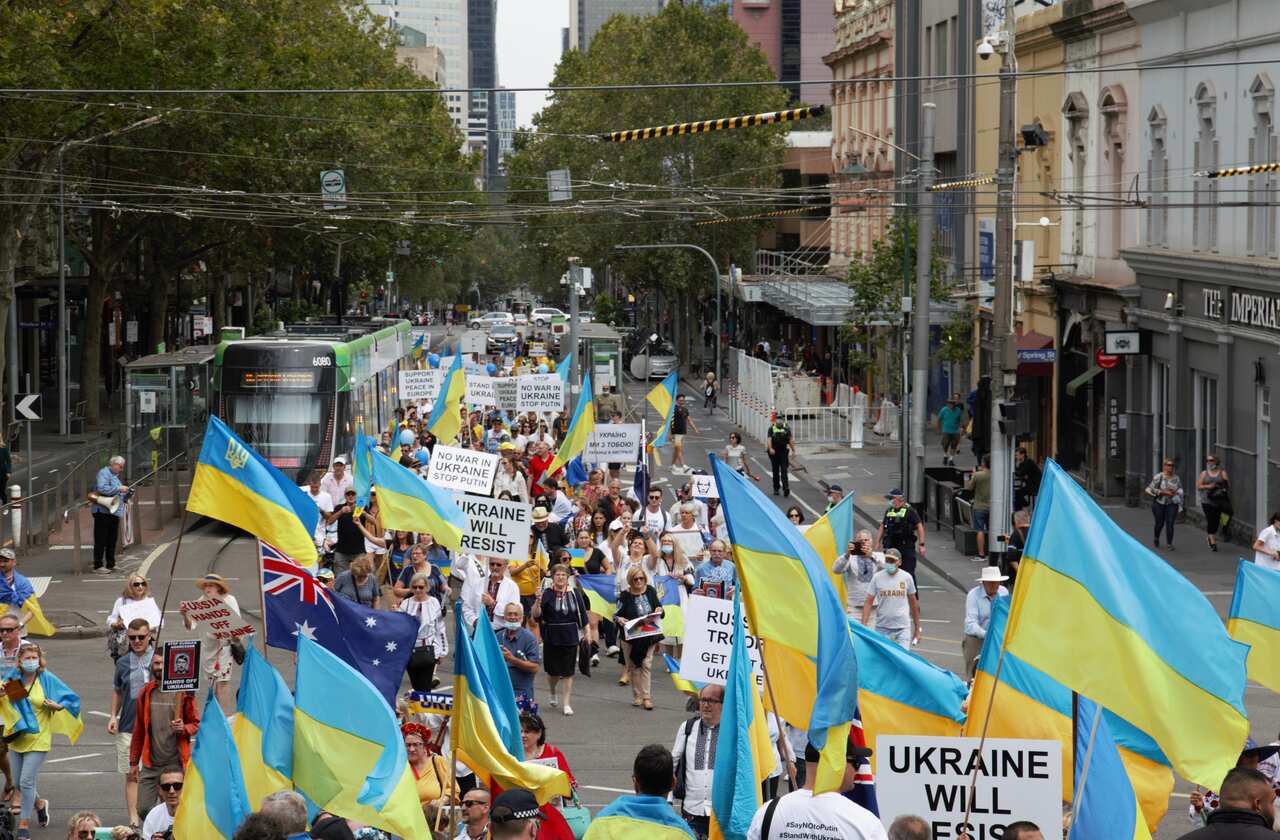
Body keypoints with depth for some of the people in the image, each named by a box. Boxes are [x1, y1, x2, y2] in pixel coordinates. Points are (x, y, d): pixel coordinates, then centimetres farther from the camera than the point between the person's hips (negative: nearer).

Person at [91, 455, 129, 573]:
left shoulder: (114, 476, 23)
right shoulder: (104, 473, -8)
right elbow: (102, 488, -24)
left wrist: (125, 493, 10)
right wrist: (119, 489, -19)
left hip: (114, 513, 10)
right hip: (103, 511, -10)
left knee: (112, 540, 12)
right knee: (101, 540, -7)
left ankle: (110, 564, 20)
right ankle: (98, 566, -6)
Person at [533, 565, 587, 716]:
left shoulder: (575, 593, 0)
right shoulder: (547, 594, -5)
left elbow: (582, 615, 7)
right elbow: (536, 615, -14)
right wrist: (538, 601, -30)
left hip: (570, 637, 1)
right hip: (552, 637, -1)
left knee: (568, 672, 2)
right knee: (553, 671, 8)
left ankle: (566, 703, 9)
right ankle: (553, 693, 39)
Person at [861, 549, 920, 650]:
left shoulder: (907, 577, 1)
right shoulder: (877, 577, -1)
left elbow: (913, 603, 10)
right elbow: (868, 602, -1)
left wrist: (917, 629, 12)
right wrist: (863, 626, -11)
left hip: (903, 627, -1)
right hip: (882, 628, 1)